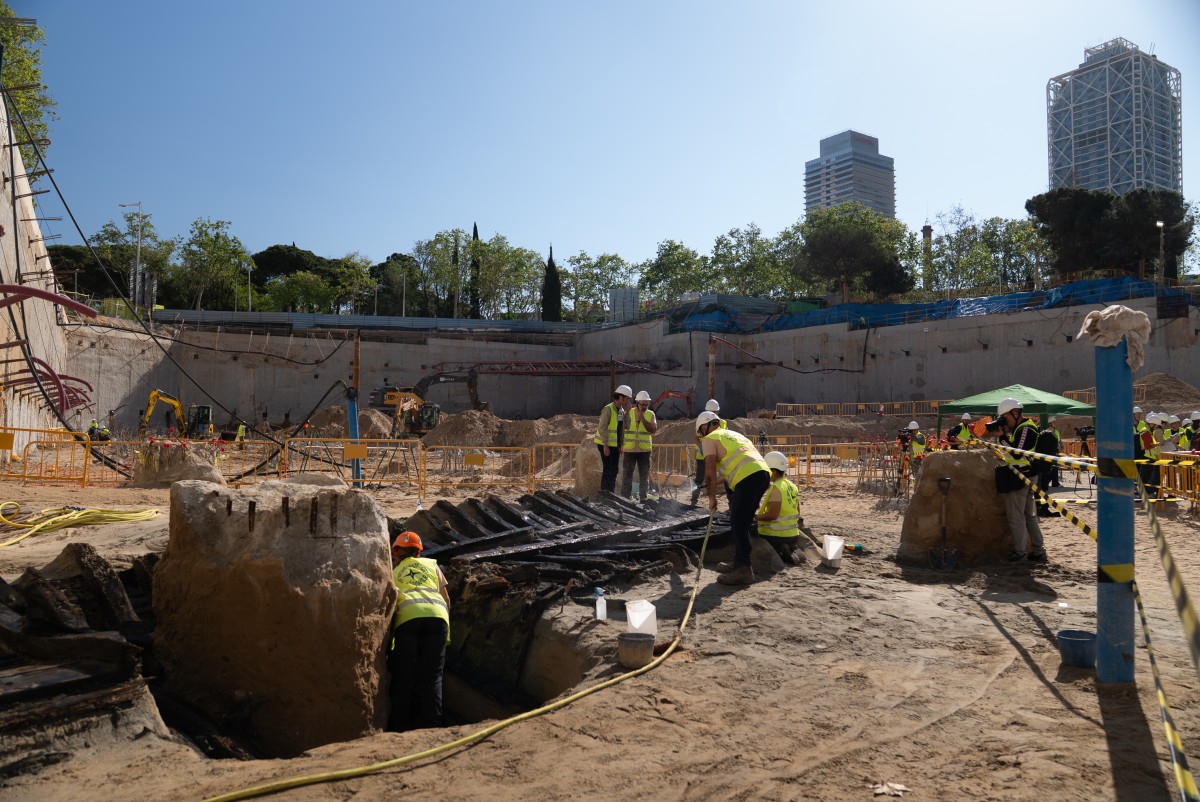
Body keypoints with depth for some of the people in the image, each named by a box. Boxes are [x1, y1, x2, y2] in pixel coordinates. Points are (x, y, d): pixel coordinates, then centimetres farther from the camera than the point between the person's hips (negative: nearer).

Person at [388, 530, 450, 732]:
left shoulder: (395, 571, 28)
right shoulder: (431, 564, 29)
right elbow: (446, 599, 26)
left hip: (407, 617, -1)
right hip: (437, 615, 1)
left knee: (403, 676, 7)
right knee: (432, 677, 4)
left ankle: (398, 728, 5)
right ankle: (431, 728, -1)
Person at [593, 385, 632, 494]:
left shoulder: (622, 411, 10)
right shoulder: (608, 409, -15)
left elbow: (623, 428, 11)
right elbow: (602, 428, -19)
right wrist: (605, 446, -21)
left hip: (615, 445, 8)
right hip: (606, 445, -8)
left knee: (614, 470, 11)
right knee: (607, 470, -8)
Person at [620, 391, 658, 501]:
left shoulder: (651, 414, 4)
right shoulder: (628, 413, 1)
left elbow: (653, 430, -7)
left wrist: (643, 419, -15)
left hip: (645, 450, 1)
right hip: (629, 449, -1)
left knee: (644, 475, 6)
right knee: (627, 474, 4)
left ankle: (643, 498, 13)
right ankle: (625, 497, 10)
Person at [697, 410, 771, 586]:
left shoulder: (709, 438, 7)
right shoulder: (732, 434, 33)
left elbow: (710, 471, -1)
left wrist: (712, 497, 7)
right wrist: (714, 482, 44)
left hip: (748, 477, -9)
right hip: (763, 473, 9)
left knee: (738, 525, -7)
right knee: (742, 523, 17)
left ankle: (744, 570, -10)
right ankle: (739, 562, 24)